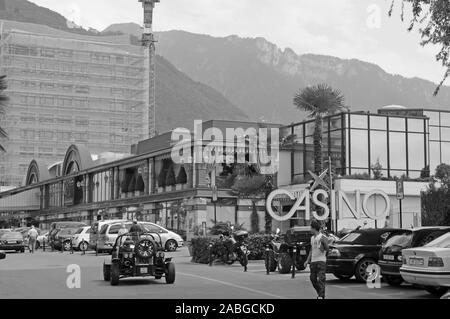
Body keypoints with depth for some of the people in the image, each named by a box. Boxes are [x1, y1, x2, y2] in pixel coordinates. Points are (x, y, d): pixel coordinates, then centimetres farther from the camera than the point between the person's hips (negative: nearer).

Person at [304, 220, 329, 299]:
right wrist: (307, 260, 17)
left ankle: (321, 296, -15)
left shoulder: (322, 237, -6)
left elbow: (327, 249, -10)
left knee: (321, 279, -12)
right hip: (313, 261, 7)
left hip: (321, 261, -7)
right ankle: (319, 293, 23)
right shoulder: (312, 238, 17)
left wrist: (324, 243, -26)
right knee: (313, 279, 7)